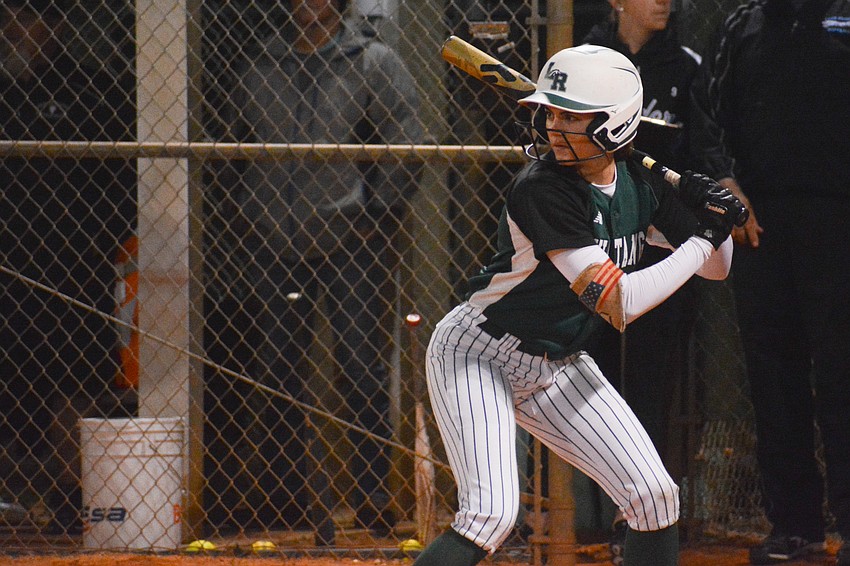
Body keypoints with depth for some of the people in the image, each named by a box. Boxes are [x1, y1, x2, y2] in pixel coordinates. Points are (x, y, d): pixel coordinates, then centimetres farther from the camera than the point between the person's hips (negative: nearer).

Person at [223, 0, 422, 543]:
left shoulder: (375, 62, 0)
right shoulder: (259, 69, 12)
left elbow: (403, 152, -3)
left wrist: (369, 222, -8)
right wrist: (260, 220, 8)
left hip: (352, 251, -4)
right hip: (280, 251, 4)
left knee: (362, 372, -4)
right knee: (280, 375, 6)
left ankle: (372, 496, 1)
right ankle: (292, 498, 14)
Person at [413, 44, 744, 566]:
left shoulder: (637, 183, -4)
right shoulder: (542, 190, -27)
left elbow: (717, 268, 7)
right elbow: (618, 303, -30)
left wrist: (708, 210, -14)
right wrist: (702, 238, -23)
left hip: (558, 365, 7)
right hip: (478, 358, -7)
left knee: (654, 496, 0)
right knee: (491, 515, -24)